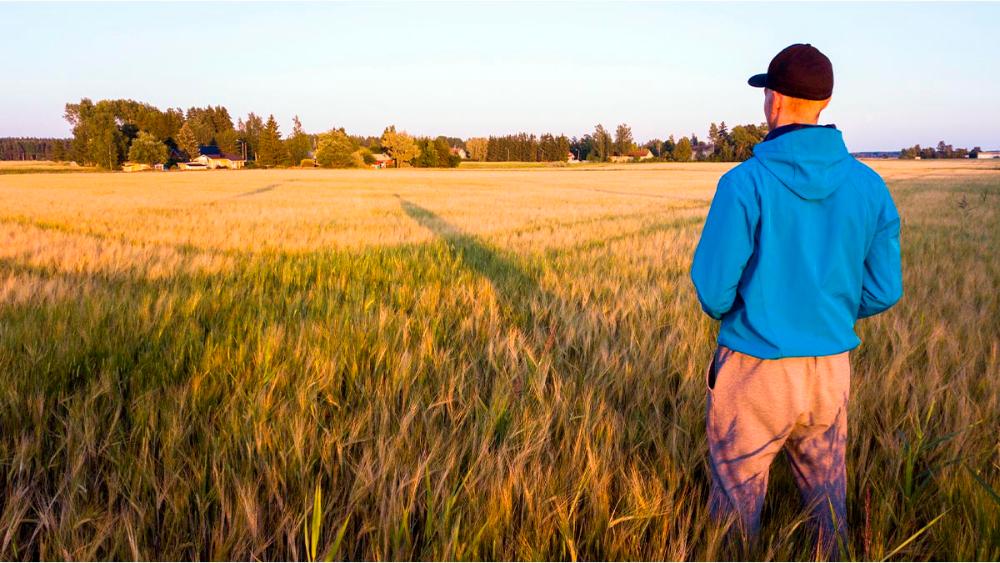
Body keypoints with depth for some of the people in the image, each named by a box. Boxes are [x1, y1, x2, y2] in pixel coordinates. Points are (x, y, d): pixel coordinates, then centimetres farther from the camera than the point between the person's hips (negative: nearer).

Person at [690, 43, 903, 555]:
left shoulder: (745, 183, -17)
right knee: (828, 502, 23)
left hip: (753, 371, -4)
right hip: (830, 372, 5)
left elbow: (713, 288, -16)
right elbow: (883, 291, 1)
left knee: (736, 504, 13)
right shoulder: (869, 186, -3)